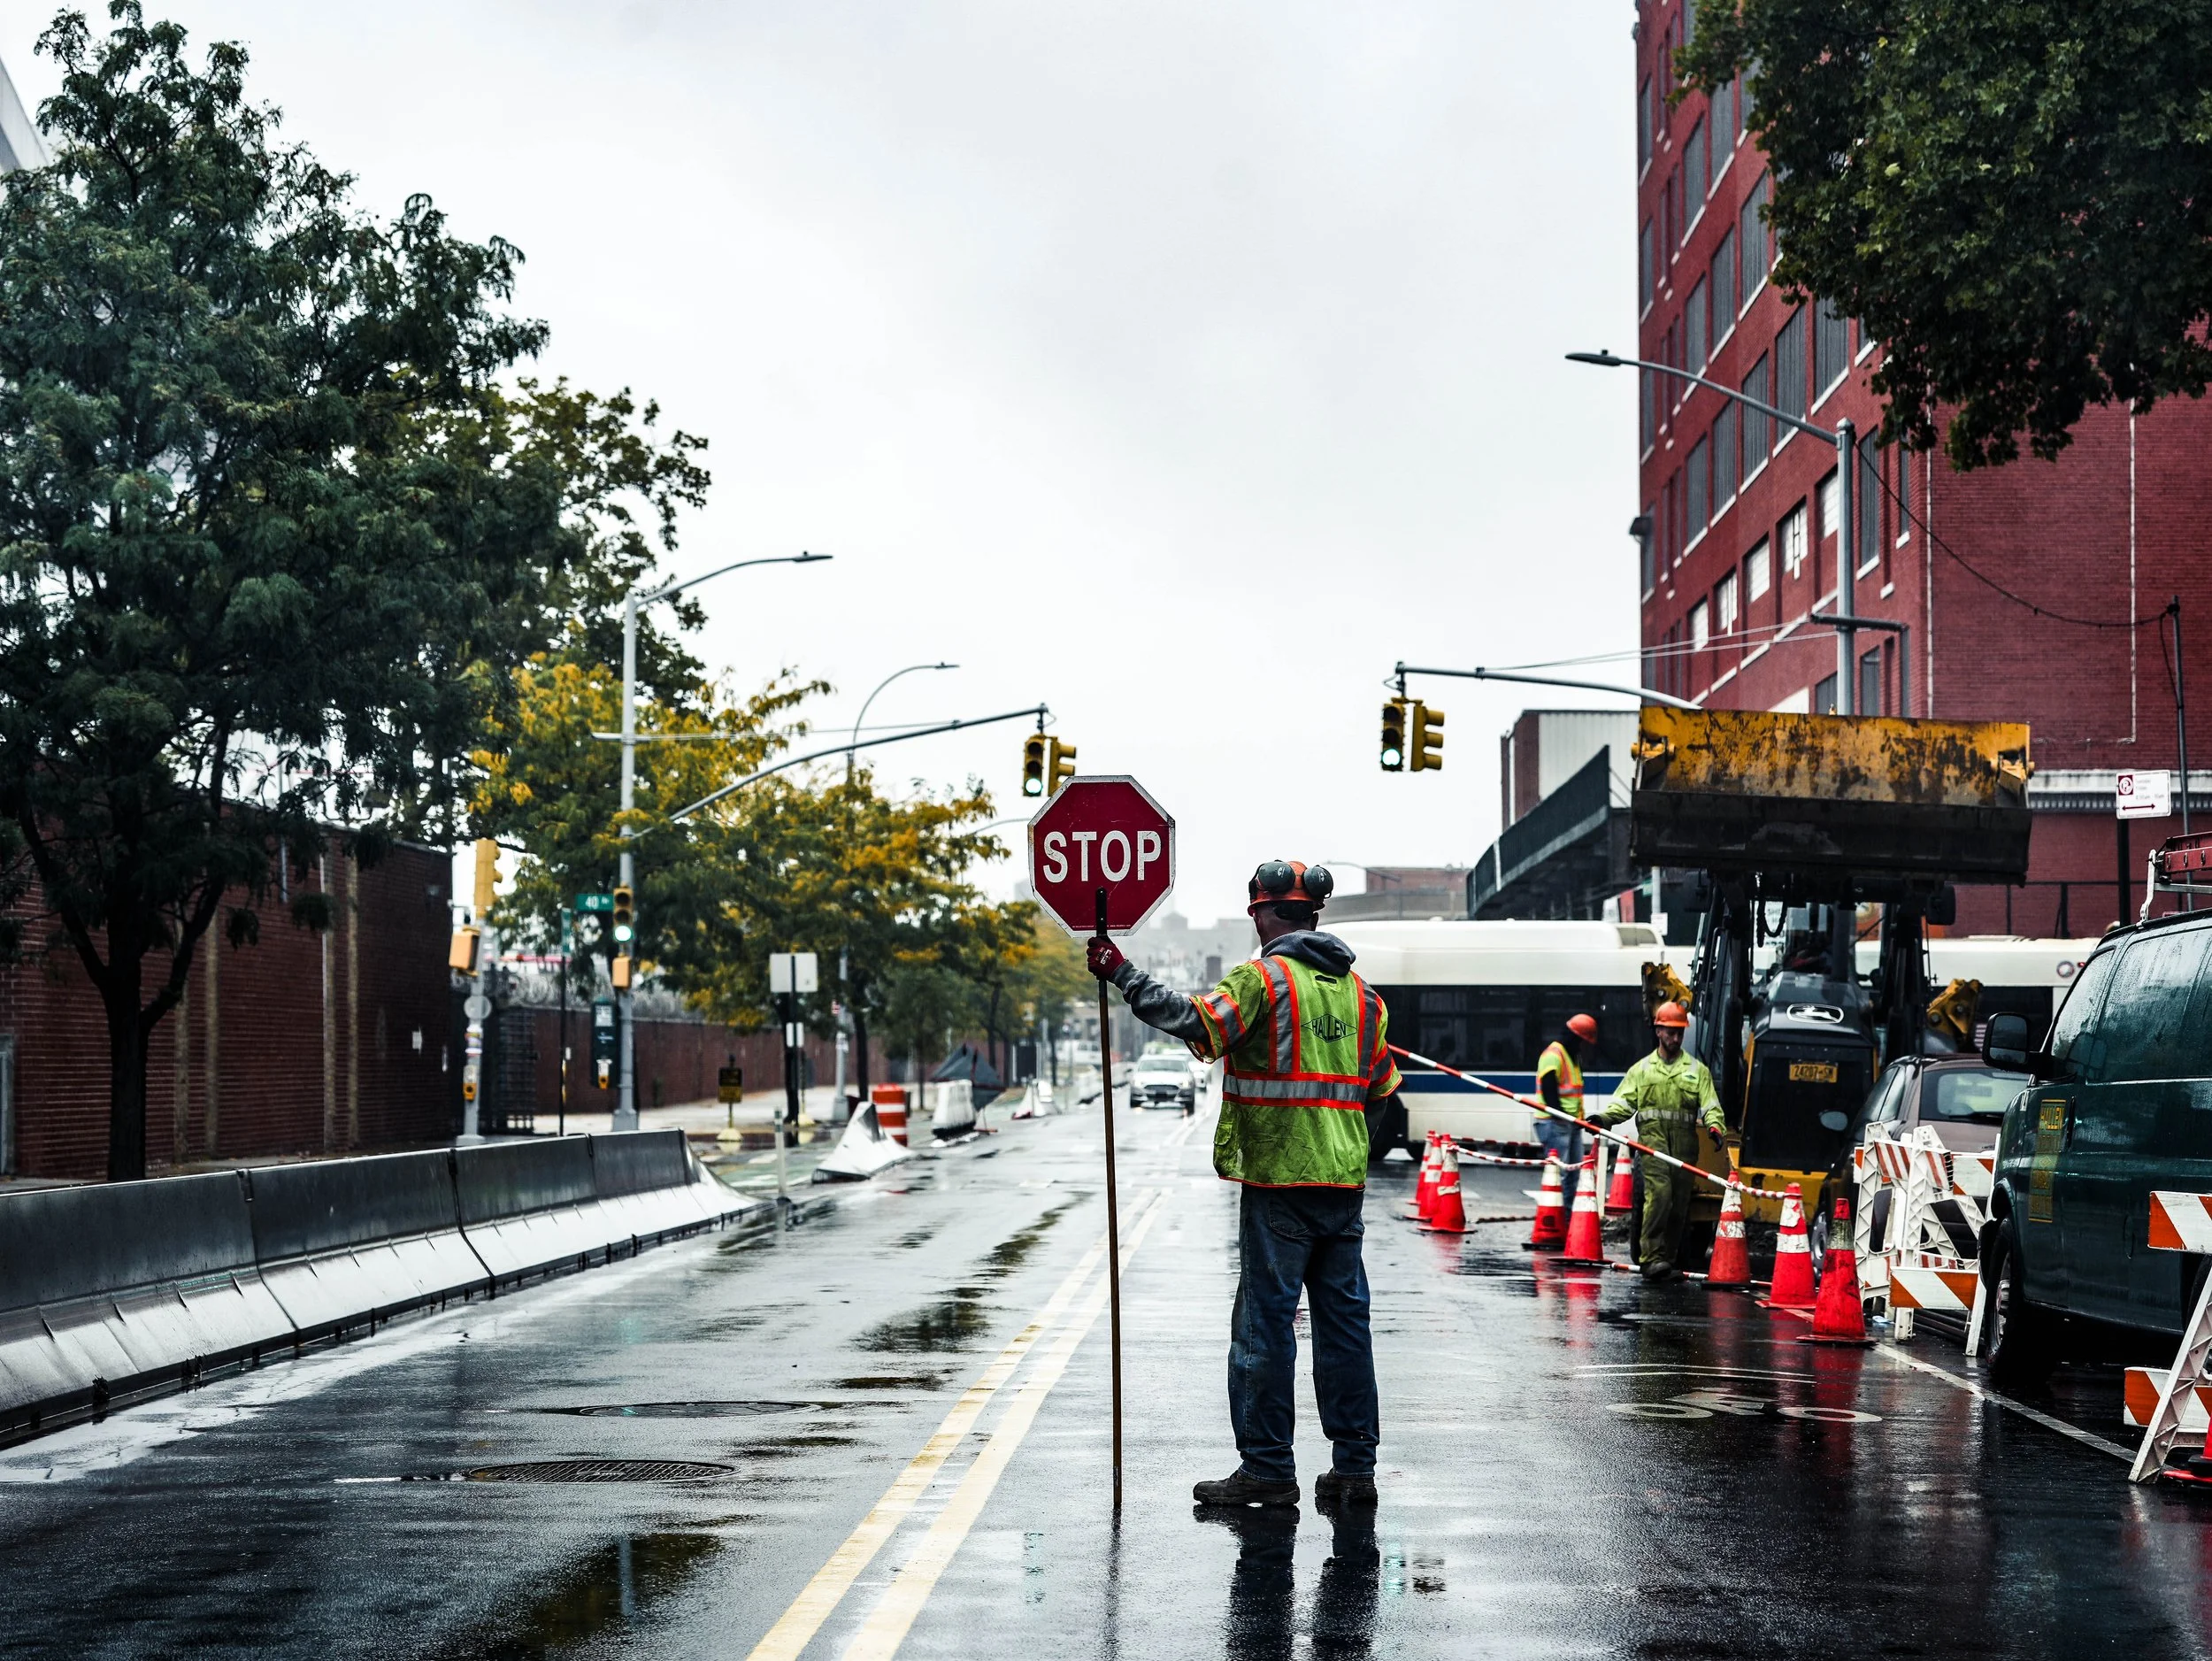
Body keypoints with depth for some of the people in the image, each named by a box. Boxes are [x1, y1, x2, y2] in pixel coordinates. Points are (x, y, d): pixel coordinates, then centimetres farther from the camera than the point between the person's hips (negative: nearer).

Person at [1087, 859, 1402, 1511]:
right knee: (1344, 1319, 9)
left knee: (1265, 1321, -2)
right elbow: (1383, 1091, 18)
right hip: (1345, 1182, 6)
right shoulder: (1359, 990, 13)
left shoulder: (1263, 978, -8)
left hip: (1278, 1180, -6)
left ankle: (1267, 1468, -1)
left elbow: (1194, 1023, -20)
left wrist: (1121, 974, -12)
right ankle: (1354, 1466, 11)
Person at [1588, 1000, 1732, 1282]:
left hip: (1685, 1142, 2)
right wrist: (1602, 1118, -7)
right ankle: (1652, 1258, -25)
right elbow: (1623, 1103, 12)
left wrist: (1716, 1126, -15)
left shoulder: (1697, 1070, 16)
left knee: (1680, 1202, 0)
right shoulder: (1641, 1069, 18)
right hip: (1652, 1137, -2)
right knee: (1659, 1191, -21)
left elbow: (1710, 1105, 6)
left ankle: (1667, 1261, 8)